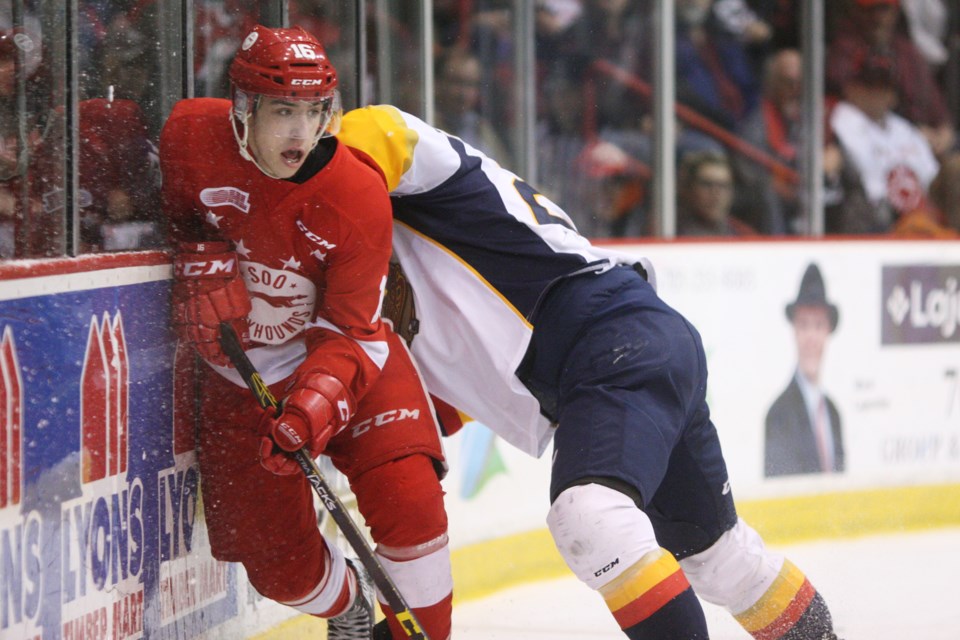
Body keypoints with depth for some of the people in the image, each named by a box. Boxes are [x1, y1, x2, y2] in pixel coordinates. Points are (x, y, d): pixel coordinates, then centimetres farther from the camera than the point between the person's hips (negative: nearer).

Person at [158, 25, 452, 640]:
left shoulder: (359, 197, -23)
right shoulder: (189, 136, -19)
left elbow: (350, 332, -18)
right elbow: (171, 209, 6)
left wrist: (315, 404, -35)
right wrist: (202, 263, -14)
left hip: (344, 352, -1)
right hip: (238, 367, 2)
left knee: (406, 498, -22)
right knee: (277, 558, 1)